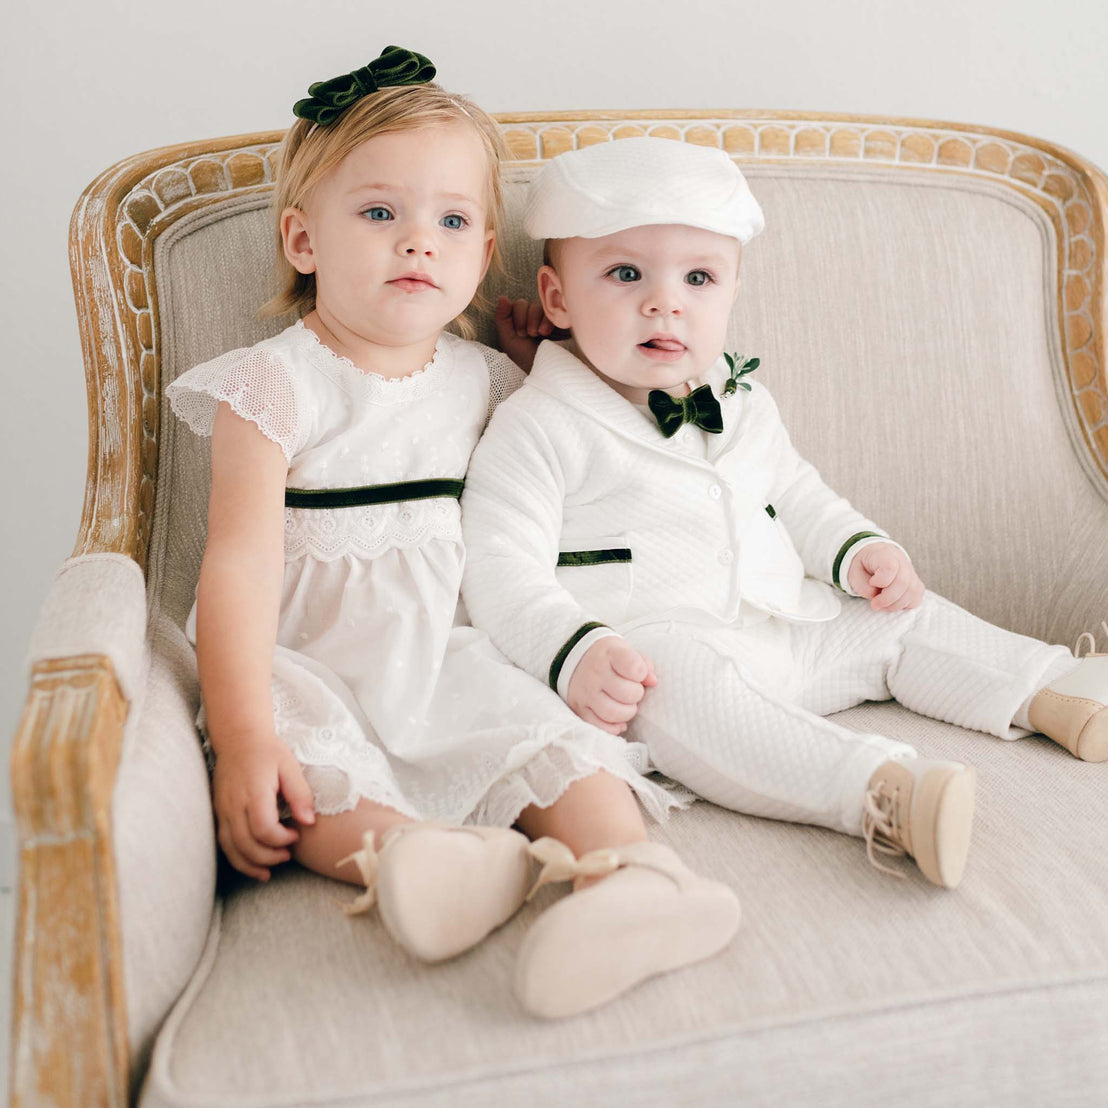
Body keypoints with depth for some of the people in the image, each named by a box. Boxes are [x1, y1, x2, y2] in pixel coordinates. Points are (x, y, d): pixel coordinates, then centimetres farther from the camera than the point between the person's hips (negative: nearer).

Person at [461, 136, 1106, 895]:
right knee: (685, 684, -38)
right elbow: (500, 568, -14)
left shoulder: (744, 406, 15)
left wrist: (858, 550, 10)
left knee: (902, 616, 5)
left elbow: (795, 496, 28)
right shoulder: (539, 426, -8)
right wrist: (574, 655, -29)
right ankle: (885, 791, -51)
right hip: (656, 645, -8)